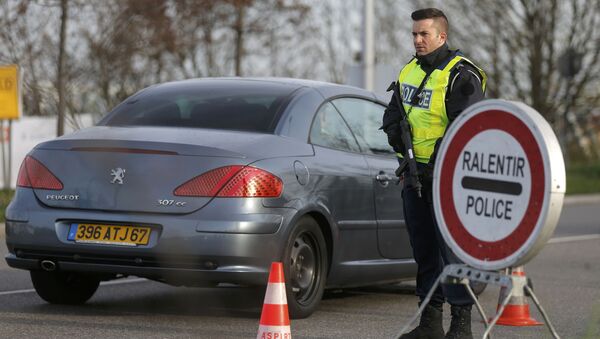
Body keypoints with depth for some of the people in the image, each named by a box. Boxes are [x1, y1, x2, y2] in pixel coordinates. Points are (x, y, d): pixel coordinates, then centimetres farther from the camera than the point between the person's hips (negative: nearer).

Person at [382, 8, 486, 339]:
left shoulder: (460, 75, -11)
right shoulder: (410, 70, 14)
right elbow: (392, 113, 23)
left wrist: (439, 159, -20)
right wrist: (398, 138, 4)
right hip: (415, 175, 8)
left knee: (452, 248, -9)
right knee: (423, 249, 12)